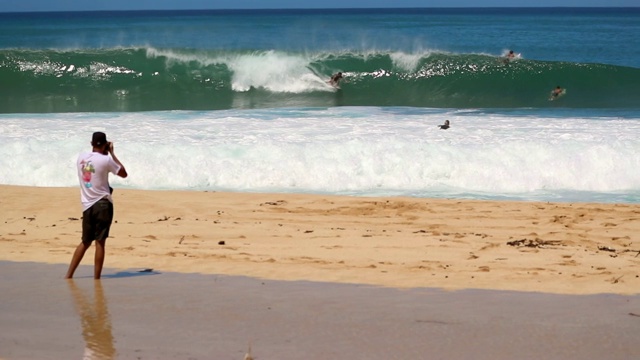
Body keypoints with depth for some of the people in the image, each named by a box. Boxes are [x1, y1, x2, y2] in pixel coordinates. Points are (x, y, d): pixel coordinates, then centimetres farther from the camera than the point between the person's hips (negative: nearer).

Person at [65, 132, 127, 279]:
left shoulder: (81, 157, 6)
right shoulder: (106, 159, -10)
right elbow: (124, 174, 4)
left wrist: (105, 154, 21)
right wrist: (112, 153, 8)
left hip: (87, 205, 5)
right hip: (103, 204, -5)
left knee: (85, 242, 16)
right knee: (100, 242, -3)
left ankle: (68, 275, 14)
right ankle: (96, 278, -4)